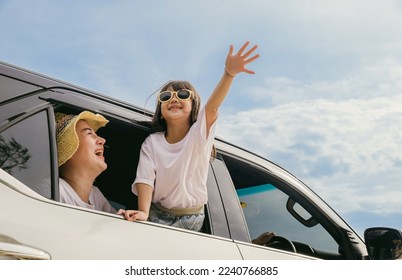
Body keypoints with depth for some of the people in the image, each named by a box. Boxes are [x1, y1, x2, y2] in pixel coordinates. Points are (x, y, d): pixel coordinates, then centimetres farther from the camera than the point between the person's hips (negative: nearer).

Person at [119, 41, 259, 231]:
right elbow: (145, 179, -11)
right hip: (156, 214, 1)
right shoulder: (152, 142, 1)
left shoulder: (199, 134, -6)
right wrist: (143, 212, -30)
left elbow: (212, 108, -25)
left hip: (190, 219, -1)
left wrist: (229, 73, -44)